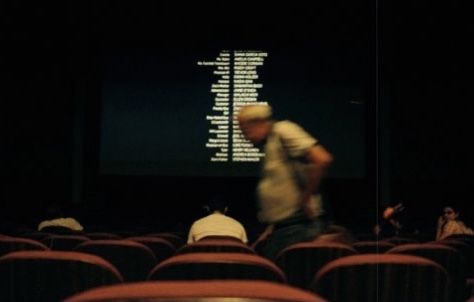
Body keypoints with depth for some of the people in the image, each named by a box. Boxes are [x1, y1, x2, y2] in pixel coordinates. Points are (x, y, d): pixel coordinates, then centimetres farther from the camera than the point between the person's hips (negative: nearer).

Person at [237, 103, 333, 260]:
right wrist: (272, 227, 15)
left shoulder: (283, 131, -9)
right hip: (281, 229, 9)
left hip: (298, 228, -9)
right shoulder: (269, 143, 18)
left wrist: (305, 199, -14)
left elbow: (322, 159, -22)